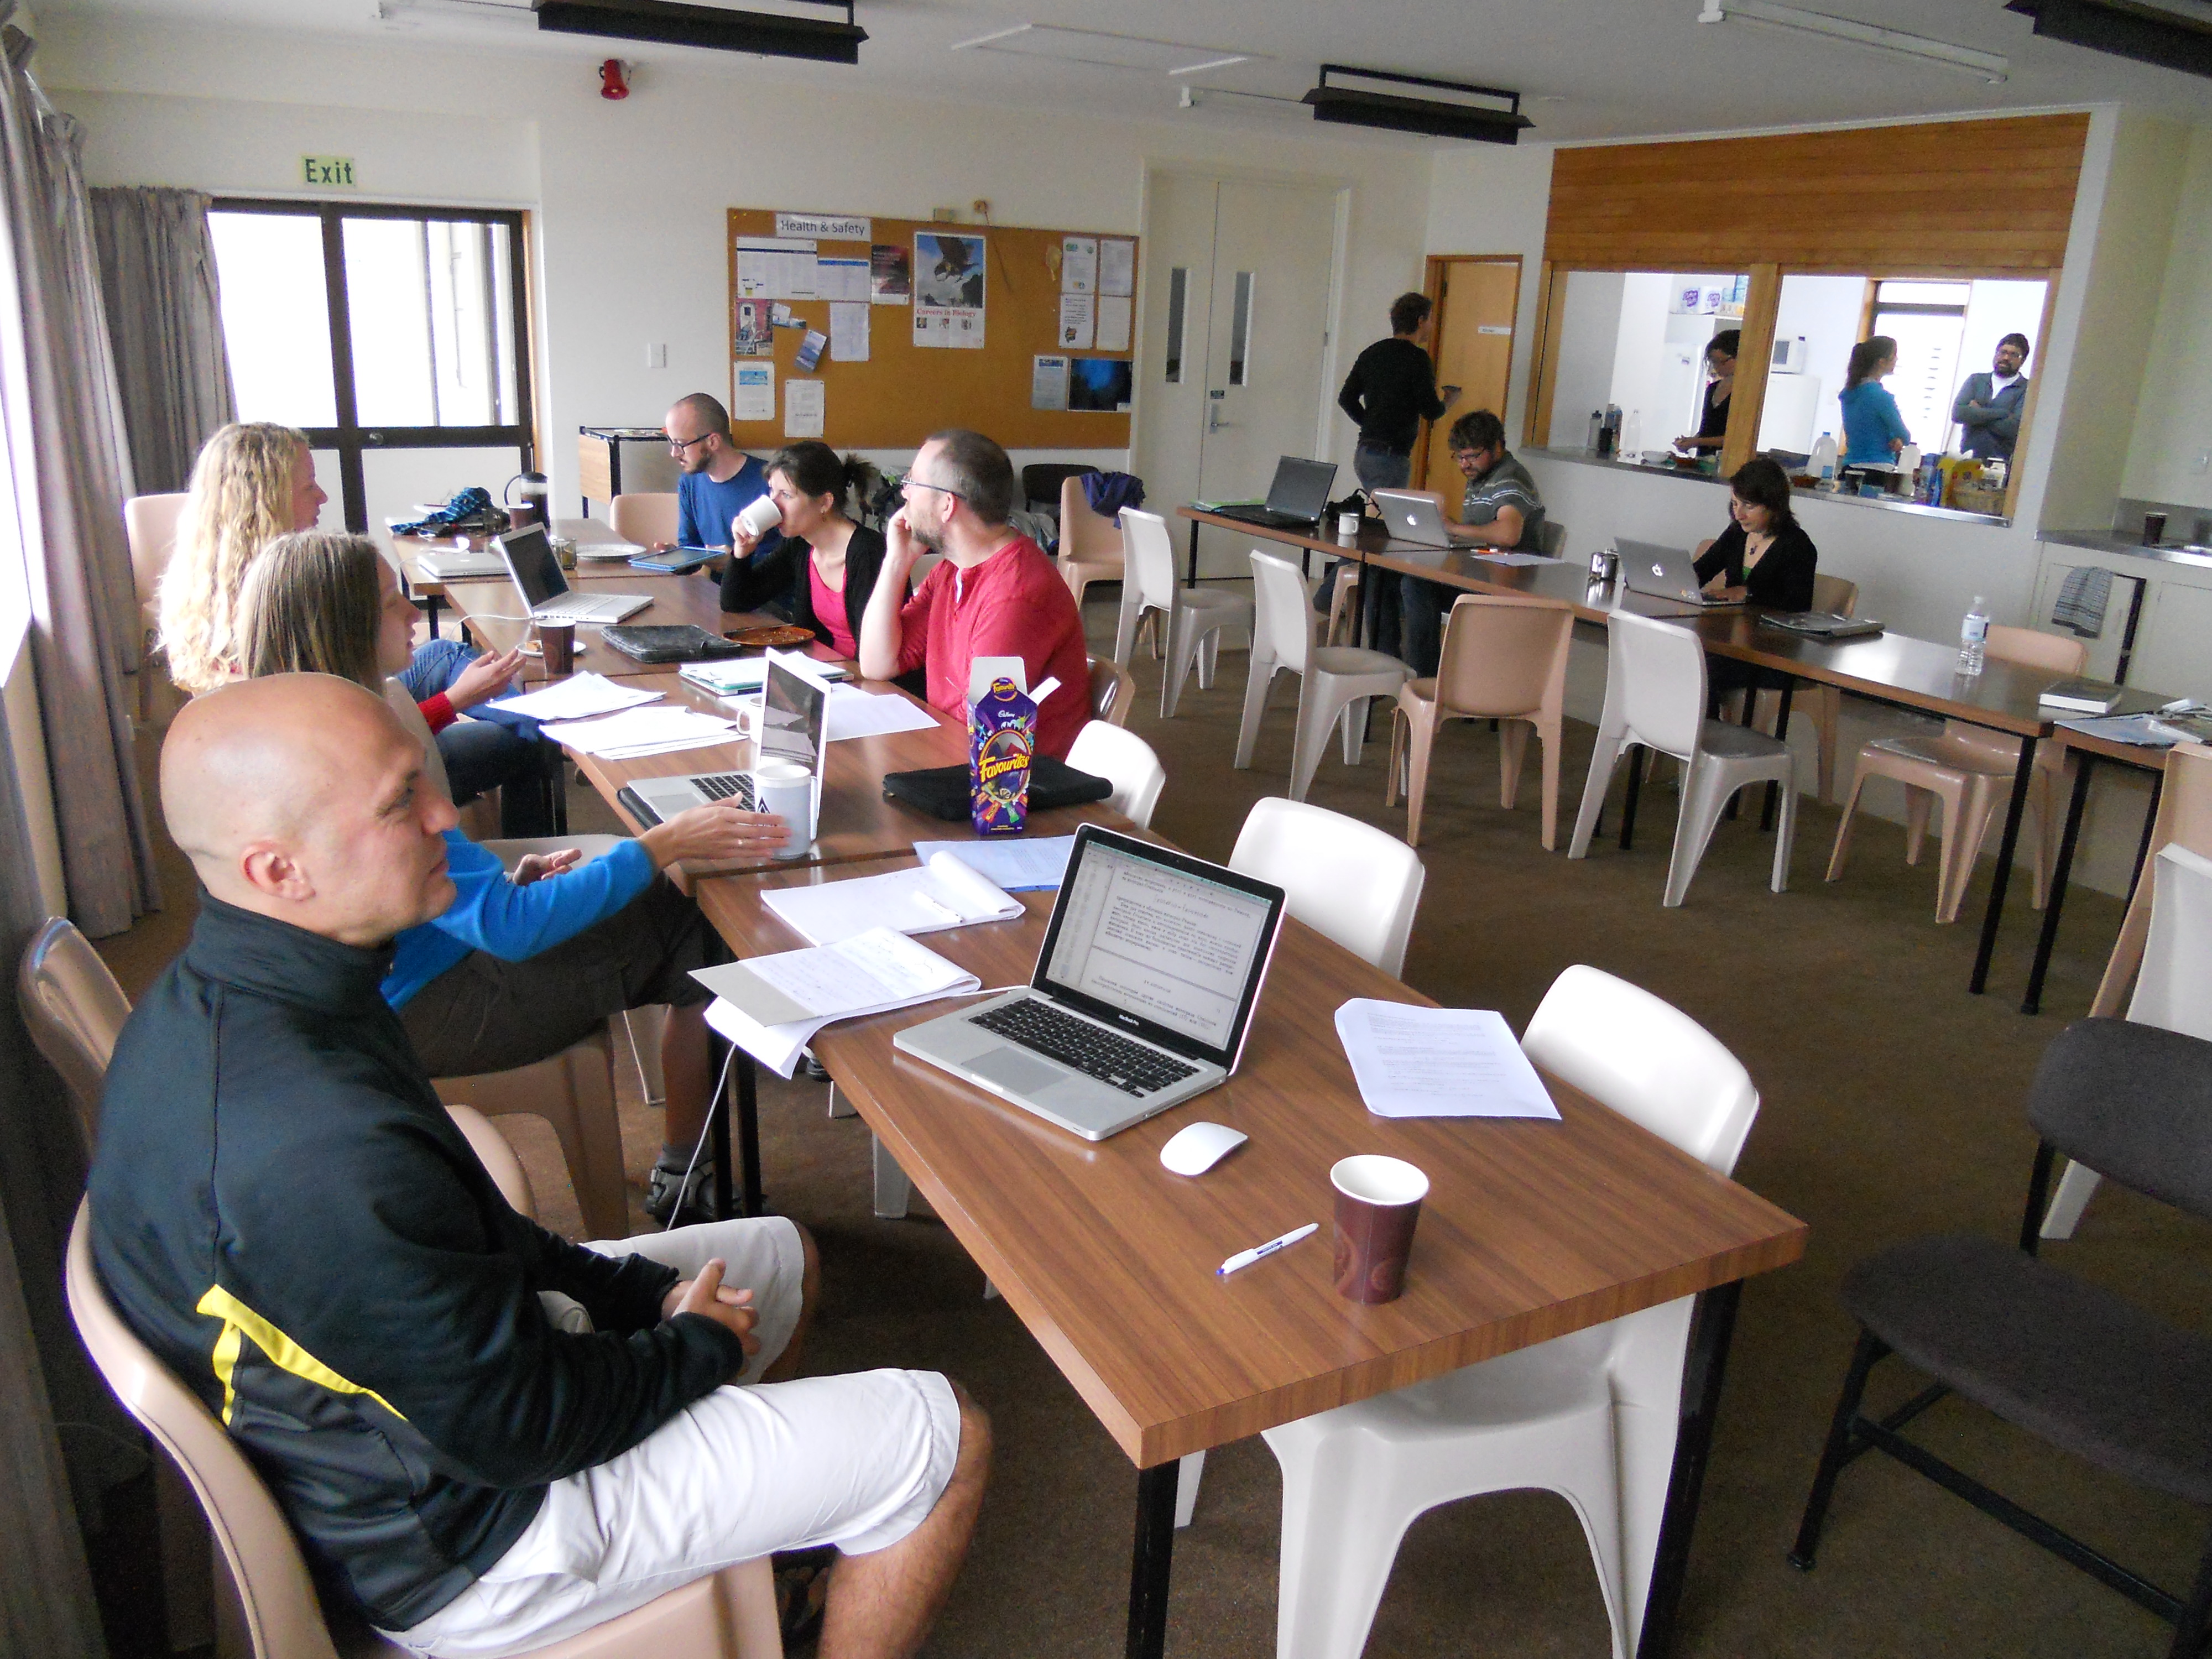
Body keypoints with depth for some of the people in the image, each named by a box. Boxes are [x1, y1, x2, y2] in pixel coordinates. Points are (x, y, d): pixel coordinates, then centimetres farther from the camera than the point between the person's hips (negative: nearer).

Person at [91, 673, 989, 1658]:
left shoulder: (205, 1002, -6)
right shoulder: (320, 1150, -39)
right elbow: (514, 1428, -27)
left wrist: (640, 1294, 2)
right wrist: (697, 1345, -8)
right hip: (461, 1547, -9)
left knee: (782, 1260, 23)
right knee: (942, 1440, -4)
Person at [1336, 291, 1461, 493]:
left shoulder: (1370, 353, 11)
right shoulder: (1417, 358, -9)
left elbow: (1346, 399, 13)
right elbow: (1431, 412, -10)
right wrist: (1449, 402, 11)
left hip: (1363, 454, 8)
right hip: (1391, 456, -8)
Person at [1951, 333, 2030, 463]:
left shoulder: (2027, 390, 3)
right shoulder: (1976, 380, 15)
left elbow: (2013, 428, -10)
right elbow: (1957, 413, -1)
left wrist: (1977, 413, -1)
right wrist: (2002, 413, -5)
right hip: (1968, 459, 3)